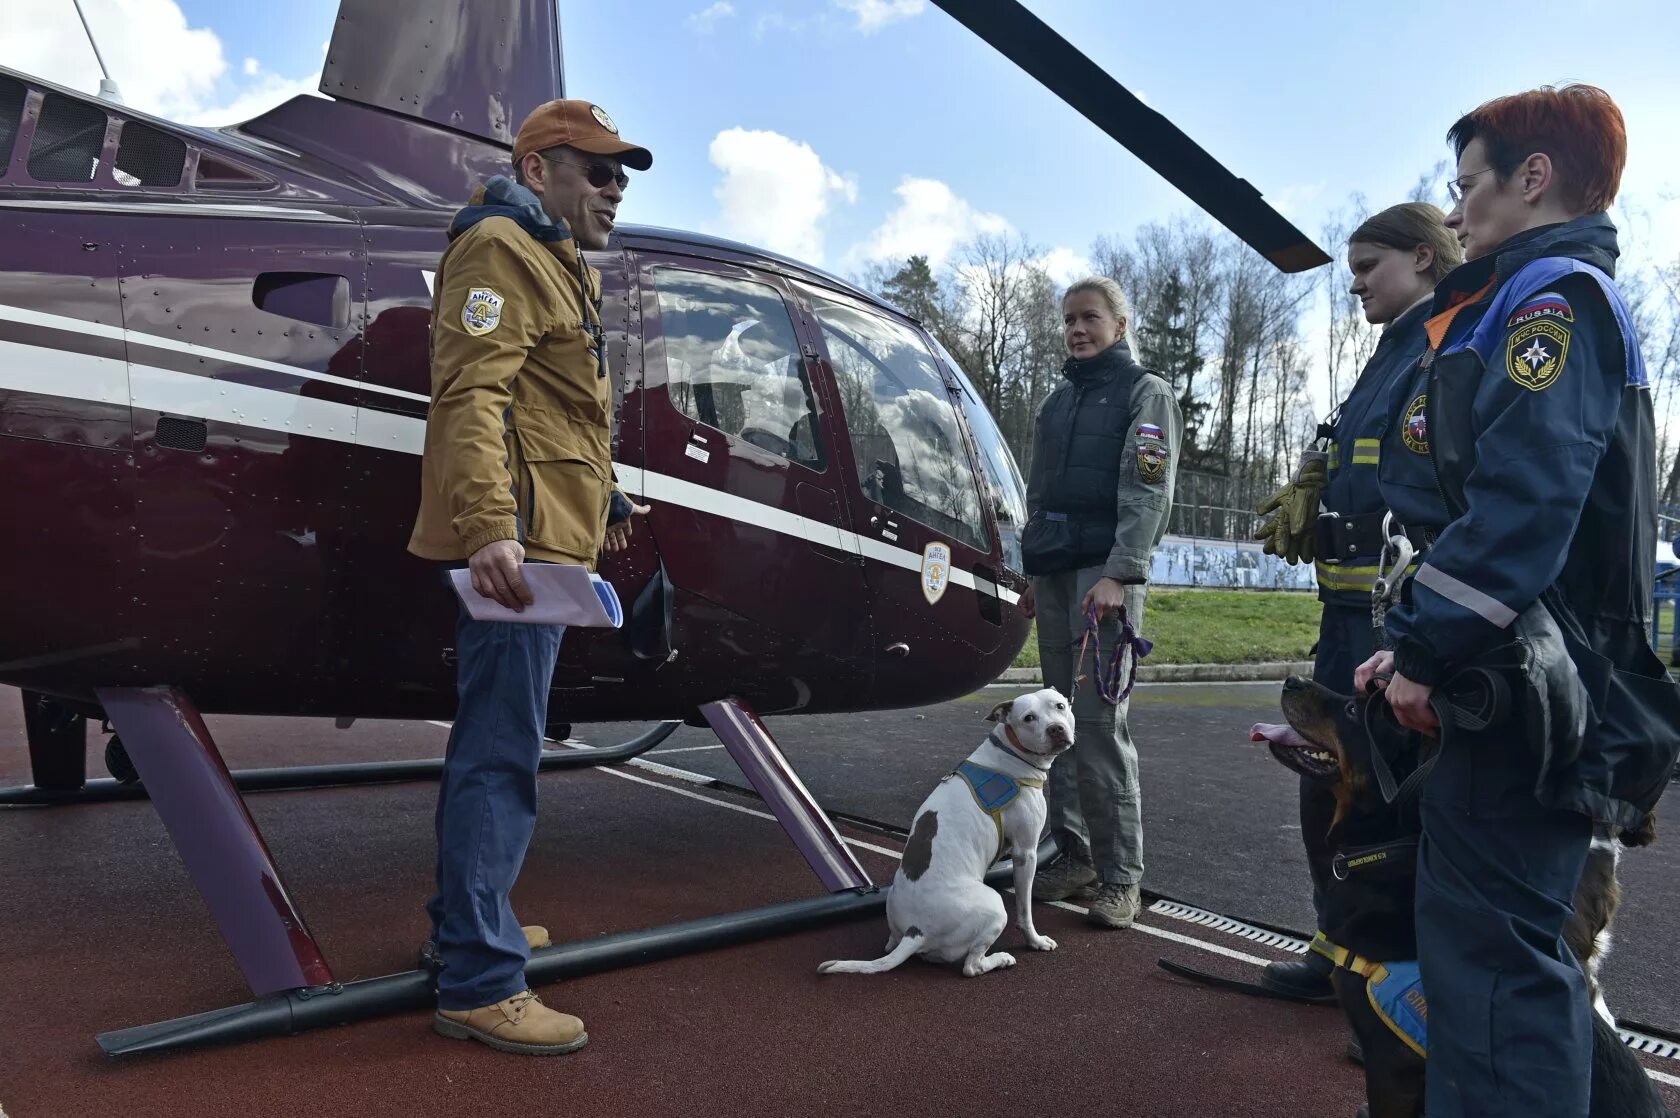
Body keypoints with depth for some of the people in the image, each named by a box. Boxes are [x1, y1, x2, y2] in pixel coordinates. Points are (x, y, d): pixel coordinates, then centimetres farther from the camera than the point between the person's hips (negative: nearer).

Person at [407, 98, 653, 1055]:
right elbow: (471, 394, -22)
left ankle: (473, 923, 32)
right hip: (517, 543, -11)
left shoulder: (562, 265, 25)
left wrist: (603, 500, 37)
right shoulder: (501, 248, -7)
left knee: (497, 747, 18)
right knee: (503, 756, -10)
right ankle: (480, 985, -3)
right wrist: (490, 527, -33)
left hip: (544, 542, 11)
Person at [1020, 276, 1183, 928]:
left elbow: (1148, 494, -9)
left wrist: (1119, 574, -20)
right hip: (1053, 574, 7)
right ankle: (1073, 854, 16)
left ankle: (1120, 875, -3)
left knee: (1099, 722, -11)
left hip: (1105, 574, -7)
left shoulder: (1146, 394, 2)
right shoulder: (1058, 401, 22)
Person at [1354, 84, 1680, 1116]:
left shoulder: (1551, 297, -11)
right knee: (1512, 941, 19)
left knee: (1486, 948, -7)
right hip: (1525, 680, 10)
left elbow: (1521, 504, -23)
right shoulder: (1539, 301, 21)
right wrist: (1421, 646, 16)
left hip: (1522, 689, -10)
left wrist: (1427, 652, -19)